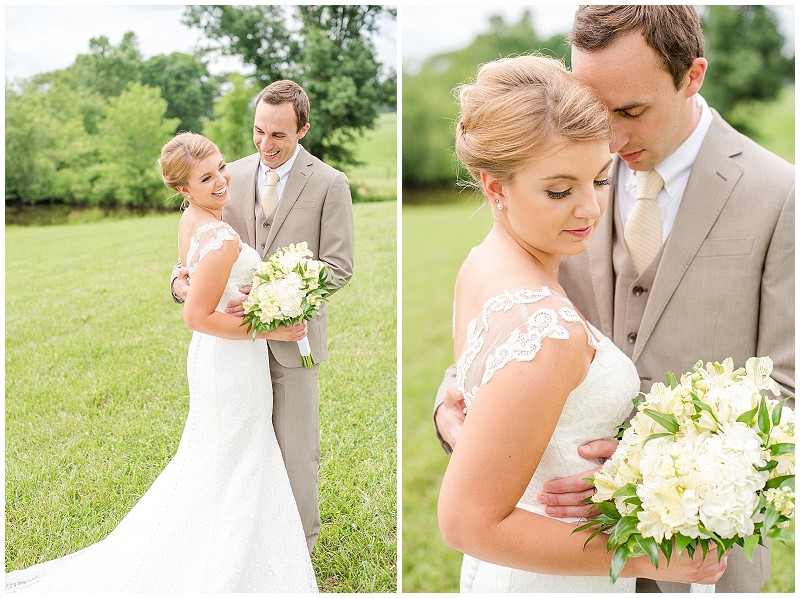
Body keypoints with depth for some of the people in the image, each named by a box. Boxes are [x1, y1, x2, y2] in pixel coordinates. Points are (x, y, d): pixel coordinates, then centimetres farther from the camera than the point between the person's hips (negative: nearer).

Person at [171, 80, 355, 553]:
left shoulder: (329, 184, -9)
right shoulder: (234, 176, 3)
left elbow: (338, 267, -12)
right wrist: (182, 277, -13)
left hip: (292, 336, -4)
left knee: (296, 448, 8)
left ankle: (299, 540, 30)